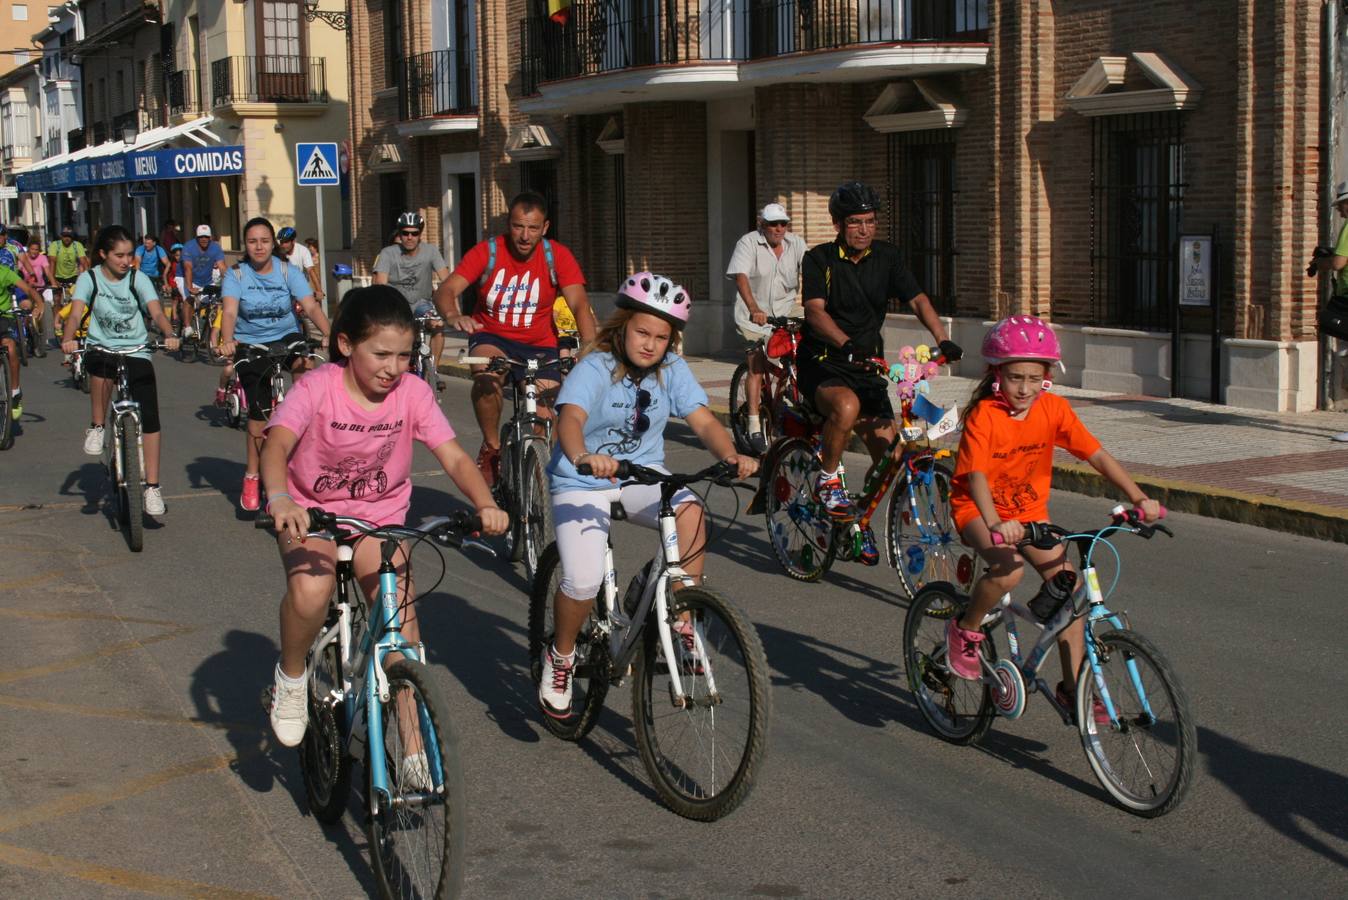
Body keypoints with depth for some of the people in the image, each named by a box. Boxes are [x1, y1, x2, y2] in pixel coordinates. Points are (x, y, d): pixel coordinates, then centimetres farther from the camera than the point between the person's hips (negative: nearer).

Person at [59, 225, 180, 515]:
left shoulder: (138, 279, 0)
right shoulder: (89, 279, -2)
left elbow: (156, 312, -13)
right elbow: (76, 312, -16)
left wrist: (169, 335, -34)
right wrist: (68, 339, -36)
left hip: (136, 352, 1)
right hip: (102, 348, -1)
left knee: (150, 419, -9)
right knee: (101, 366, -38)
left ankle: (152, 487, 0)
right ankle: (96, 427, -11)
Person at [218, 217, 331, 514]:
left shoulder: (287, 272, -6)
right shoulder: (235, 275, -7)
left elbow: (310, 306, -18)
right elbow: (229, 312, -21)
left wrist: (329, 334, -36)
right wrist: (227, 342, -41)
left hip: (286, 337, 1)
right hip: (250, 345, -1)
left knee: (304, 364, -35)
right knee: (259, 411, -7)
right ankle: (251, 478, 7)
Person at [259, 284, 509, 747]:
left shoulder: (413, 392, -10)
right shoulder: (318, 387, -18)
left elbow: (454, 457, -16)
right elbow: (276, 446, -33)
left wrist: (486, 506, -36)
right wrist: (279, 499, -55)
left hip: (380, 517, 3)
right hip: (312, 512, -2)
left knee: (403, 628, -12)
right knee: (310, 591, -33)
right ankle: (291, 678, -2)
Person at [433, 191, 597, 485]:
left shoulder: (558, 257, -12)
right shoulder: (487, 252, -14)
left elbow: (579, 305, -23)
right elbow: (446, 289, -24)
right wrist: (453, 315, -48)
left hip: (539, 344, 1)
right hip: (492, 336, -1)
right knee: (487, 377, -35)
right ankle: (492, 448, -11)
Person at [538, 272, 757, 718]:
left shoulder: (671, 369, -3)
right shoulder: (595, 368, -18)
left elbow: (704, 421, -10)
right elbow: (570, 418, -35)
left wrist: (731, 455, -32)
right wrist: (582, 457, -58)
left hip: (643, 475, 4)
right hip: (583, 480, -3)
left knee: (691, 513, -30)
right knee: (583, 581, -22)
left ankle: (682, 622, -14)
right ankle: (560, 656, 9)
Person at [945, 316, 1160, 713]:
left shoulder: (1054, 409, -10)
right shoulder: (984, 415, -22)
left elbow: (1097, 455, -10)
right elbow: (976, 476, -32)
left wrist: (1139, 498, -20)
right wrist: (995, 524, -49)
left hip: (1029, 510, 5)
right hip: (978, 509, -5)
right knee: (1009, 569, -33)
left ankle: (1072, 687, 3)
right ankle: (965, 631, -5)